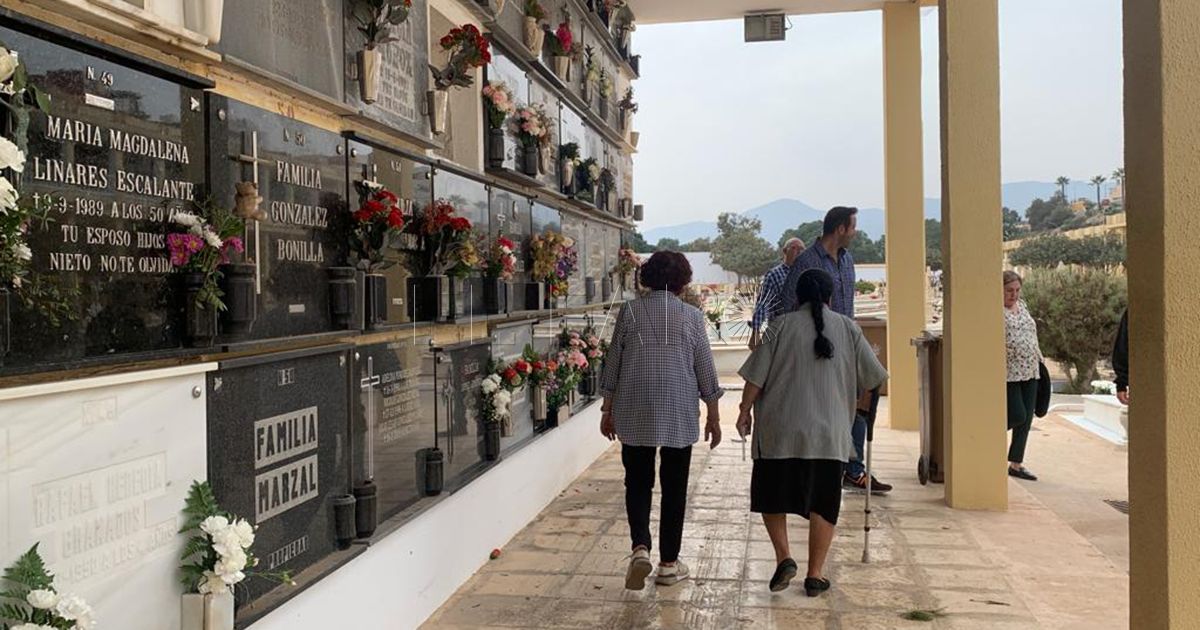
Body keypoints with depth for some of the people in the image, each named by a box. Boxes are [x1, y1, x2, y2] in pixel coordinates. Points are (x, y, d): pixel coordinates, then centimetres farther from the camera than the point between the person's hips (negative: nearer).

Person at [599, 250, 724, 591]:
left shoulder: (630, 310, 1)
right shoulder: (691, 315, -1)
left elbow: (613, 363, 4)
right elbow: (705, 369, 1)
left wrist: (608, 410, 13)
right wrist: (713, 416, 9)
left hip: (634, 412, 1)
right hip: (679, 414, -1)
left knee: (638, 482, 12)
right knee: (674, 487, 10)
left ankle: (640, 547, -7)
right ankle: (669, 562, 16)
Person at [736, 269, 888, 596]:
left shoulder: (783, 325, -1)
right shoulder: (848, 328, 4)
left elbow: (756, 376, -5)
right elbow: (872, 378, 8)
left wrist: (745, 410, 4)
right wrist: (854, 403, 27)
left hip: (780, 430, -1)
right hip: (829, 433, 1)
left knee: (773, 495, 15)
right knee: (822, 503, 9)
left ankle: (783, 557, 3)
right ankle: (815, 575, 11)